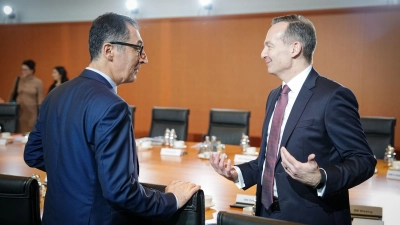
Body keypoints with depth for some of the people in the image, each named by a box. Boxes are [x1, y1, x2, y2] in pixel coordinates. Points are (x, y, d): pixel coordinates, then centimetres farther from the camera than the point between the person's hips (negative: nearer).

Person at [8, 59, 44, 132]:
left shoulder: (38, 82, -3)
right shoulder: (18, 80, 4)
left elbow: (40, 100, -2)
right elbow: (12, 94, 15)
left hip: (31, 112, -2)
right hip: (18, 111, 2)